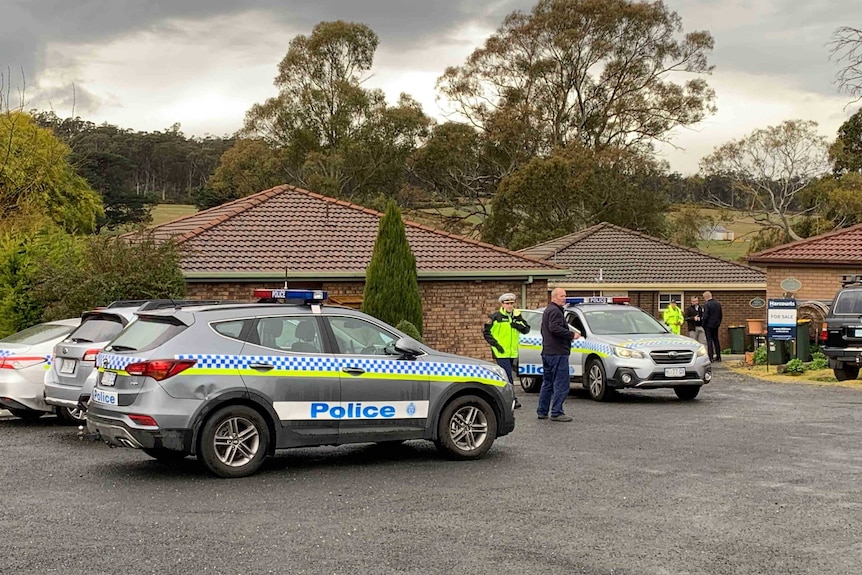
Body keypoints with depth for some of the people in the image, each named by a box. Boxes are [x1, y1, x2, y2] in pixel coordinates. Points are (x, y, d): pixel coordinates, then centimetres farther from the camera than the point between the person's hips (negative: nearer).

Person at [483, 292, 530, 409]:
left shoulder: (517, 315, 11)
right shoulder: (495, 316, -5)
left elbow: (526, 329, 9)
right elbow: (486, 332, -3)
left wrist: (517, 325, -11)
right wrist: (496, 344, -11)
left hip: (512, 352, 6)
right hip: (501, 352, -6)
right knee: (508, 376, -13)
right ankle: (513, 400, -14)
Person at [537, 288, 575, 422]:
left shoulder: (547, 310, 22)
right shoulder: (555, 311, -12)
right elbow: (555, 328, -26)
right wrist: (571, 334, -18)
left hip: (547, 352, 11)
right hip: (557, 353, -11)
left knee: (547, 383, 16)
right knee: (561, 384, -9)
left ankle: (542, 411, 19)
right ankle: (556, 413, -10)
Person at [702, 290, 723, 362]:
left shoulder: (706, 305, -16)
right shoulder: (718, 304, 6)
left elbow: (705, 316, -17)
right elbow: (720, 315, 13)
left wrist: (703, 325, -7)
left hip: (709, 325, -7)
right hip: (716, 325, 7)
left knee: (709, 340, -3)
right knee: (716, 340, 14)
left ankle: (711, 357, -6)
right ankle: (718, 357, 17)